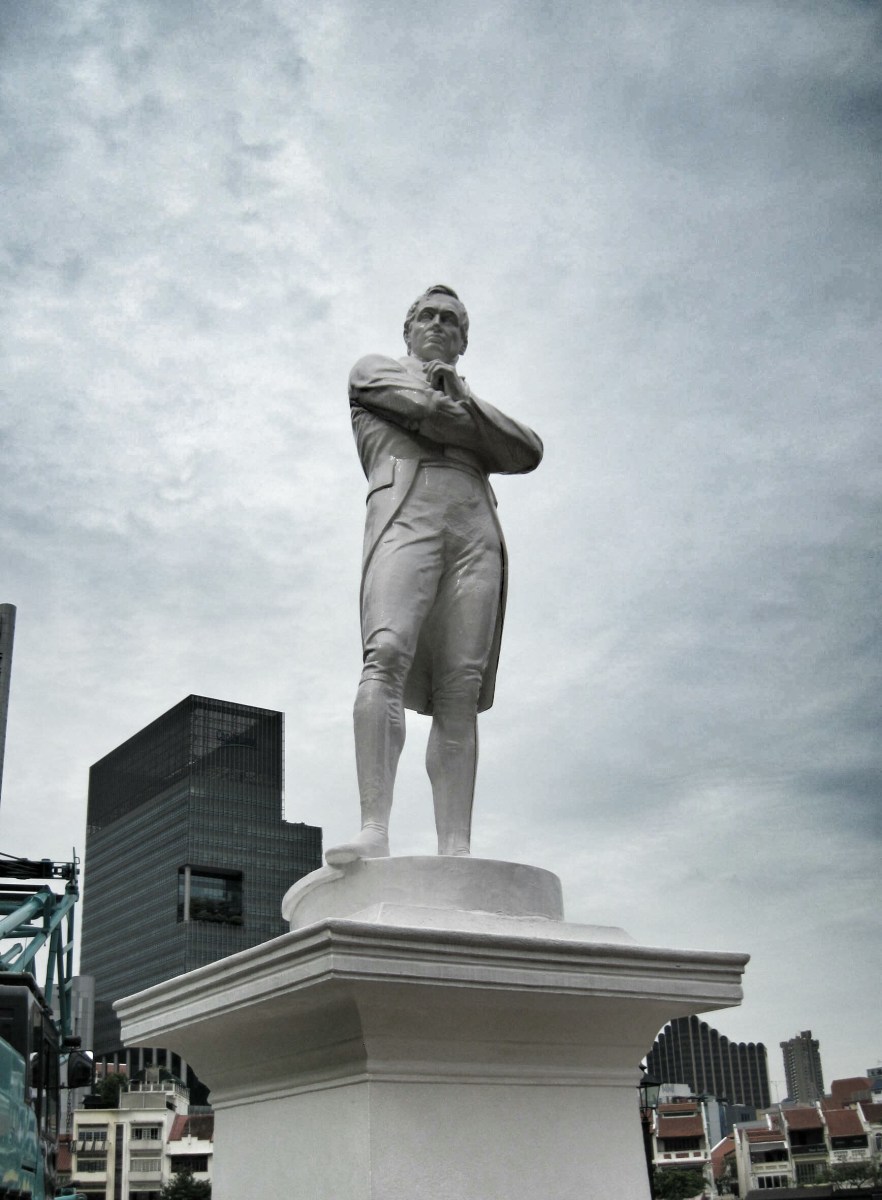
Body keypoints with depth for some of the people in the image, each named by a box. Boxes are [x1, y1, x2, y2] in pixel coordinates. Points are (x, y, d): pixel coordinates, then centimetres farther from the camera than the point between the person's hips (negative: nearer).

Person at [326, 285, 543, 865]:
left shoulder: (476, 402, 37)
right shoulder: (375, 370, 27)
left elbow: (529, 454, 17)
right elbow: (429, 413, 6)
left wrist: (465, 398, 10)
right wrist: (485, 433, 20)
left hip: (476, 527, 3)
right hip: (405, 510, -3)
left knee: (461, 690, -12)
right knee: (387, 655, -27)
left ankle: (456, 856, -22)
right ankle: (375, 832, -36)